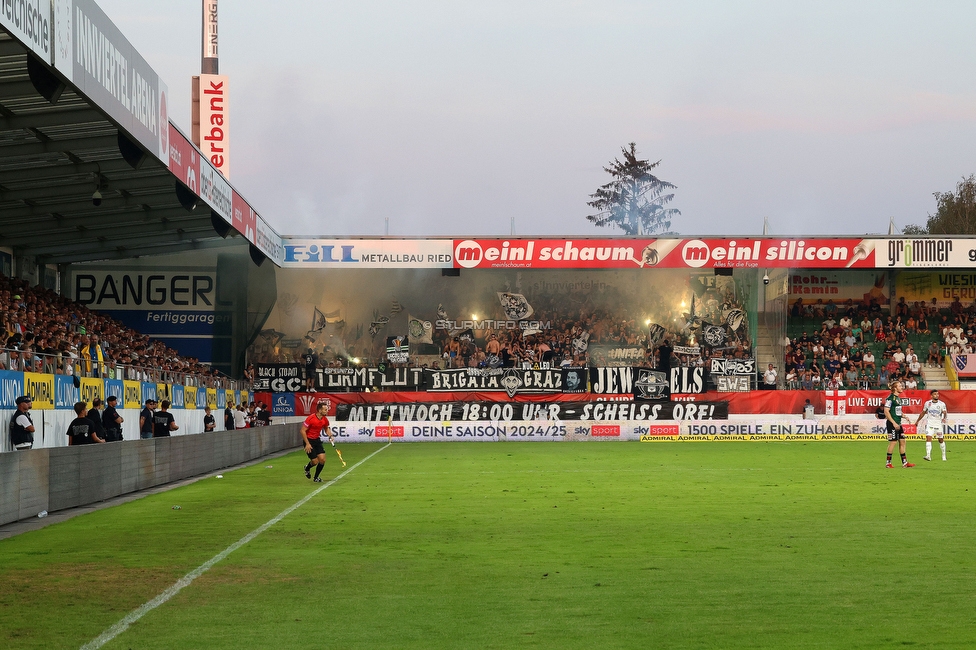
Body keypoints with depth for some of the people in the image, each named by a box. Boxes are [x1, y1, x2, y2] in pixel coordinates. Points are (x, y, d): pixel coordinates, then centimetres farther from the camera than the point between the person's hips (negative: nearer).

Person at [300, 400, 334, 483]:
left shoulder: (325, 420, -4)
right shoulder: (310, 418, -23)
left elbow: (326, 428, 17)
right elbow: (302, 430, -19)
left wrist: (330, 435, -4)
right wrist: (307, 444, -21)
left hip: (317, 440, 6)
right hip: (309, 440, -6)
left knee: (322, 459, -6)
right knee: (315, 461, -7)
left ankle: (316, 478, 16)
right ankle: (307, 468, 31)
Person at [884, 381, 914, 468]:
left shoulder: (898, 398, 15)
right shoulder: (890, 398, -13)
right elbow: (886, 411, -18)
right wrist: (894, 423, -22)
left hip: (898, 424, 9)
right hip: (892, 424, -9)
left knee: (902, 441, 8)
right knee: (893, 442, -6)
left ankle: (904, 462, 13)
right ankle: (888, 463, 3)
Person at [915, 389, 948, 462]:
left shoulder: (942, 404, -3)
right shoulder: (927, 403, 3)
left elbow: (945, 412, -12)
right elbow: (923, 412, 16)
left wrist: (944, 418, -33)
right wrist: (918, 421, 22)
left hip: (938, 424, 0)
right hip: (929, 424, 0)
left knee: (941, 440, 9)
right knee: (928, 438, -16)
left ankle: (944, 455, 28)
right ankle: (928, 456, -24)